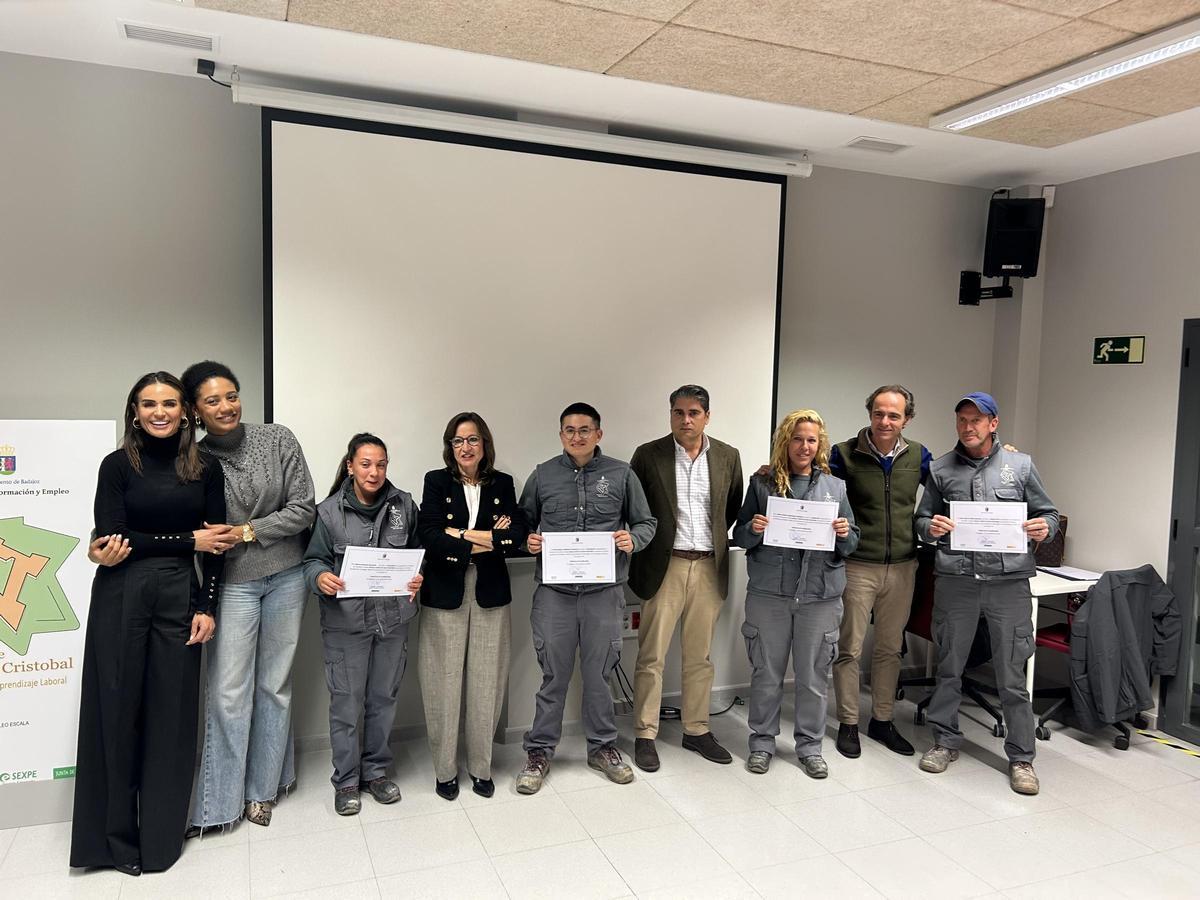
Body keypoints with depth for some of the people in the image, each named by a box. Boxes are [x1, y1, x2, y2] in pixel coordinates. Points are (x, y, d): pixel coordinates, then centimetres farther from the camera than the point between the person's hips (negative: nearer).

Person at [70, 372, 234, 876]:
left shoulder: (205, 467, 5)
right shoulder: (118, 465, 0)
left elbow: (217, 544, 5)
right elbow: (111, 539, -9)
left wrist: (207, 608, -1)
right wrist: (188, 541, -9)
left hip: (179, 597, 1)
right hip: (120, 599, -1)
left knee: (172, 714, 6)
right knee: (117, 711, 5)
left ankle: (161, 835, 23)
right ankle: (115, 835, 22)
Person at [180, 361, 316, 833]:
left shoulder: (278, 440, -4)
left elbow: (304, 508, -6)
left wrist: (248, 532, -13)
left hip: (286, 577, 1)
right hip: (233, 583, -1)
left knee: (275, 685, 10)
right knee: (228, 692, -2)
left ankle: (263, 788, 25)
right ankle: (219, 801, 14)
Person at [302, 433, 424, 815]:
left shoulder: (404, 505, 0)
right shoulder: (330, 511, -6)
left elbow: (419, 551, 10)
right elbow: (314, 559, 0)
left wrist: (418, 577, -9)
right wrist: (320, 577, -21)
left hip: (393, 619, 3)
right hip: (346, 622, -2)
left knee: (383, 698, 15)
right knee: (346, 703, 6)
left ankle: (376, 771, 34)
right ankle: (346, 780, 24)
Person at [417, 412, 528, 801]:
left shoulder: (503, 484, 7)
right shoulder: (436, 481, 1)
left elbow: (516, 537, -5)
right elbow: (430, 538, -12)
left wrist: (463, 535, -13)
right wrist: (491, 540, -13)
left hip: (490, 595, 2)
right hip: (445, 594, -2)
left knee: (486, 682, 7)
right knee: (445, 682, 3)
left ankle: (481, 766, 23)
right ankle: (445, 769, 21)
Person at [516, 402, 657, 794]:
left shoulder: (621, 474, 3)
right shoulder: (542, 475, 5)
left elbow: (646, 523, 8)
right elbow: (524, 523, 13)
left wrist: (632, 539, -12)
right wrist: (529, 540, -8)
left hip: (604, 592, 0)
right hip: (554, 592, 0)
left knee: (599, 673, 13)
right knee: (554, 675, 8)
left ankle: (602, 747, 31)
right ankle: (539, 750, 24)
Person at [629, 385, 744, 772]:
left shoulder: (728, 457, 4)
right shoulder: (648, 455, -3)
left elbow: (735, 508, 13)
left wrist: (715, 537, 5)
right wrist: (643, 545, -2)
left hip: (709, 567, 3)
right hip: (665, 566, -2)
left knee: (699, 656, 13)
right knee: (652, 656, 2)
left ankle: (697, 730, 27)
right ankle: (645, 736, 15)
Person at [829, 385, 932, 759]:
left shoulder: (918, 456, 4)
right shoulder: (847, 453, -7)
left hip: (902, 567, 4)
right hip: (858, 566, -3)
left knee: (890, 647, 14)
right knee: (849, 648, 3)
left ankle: (882, 720, 29)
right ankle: (848, 724, 18)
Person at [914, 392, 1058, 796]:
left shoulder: (1021, 465, 7)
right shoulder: (940, 469, 8)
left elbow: (1048, 514, 11)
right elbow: (921, 520, 12)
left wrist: (1045, 528, -11)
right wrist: (930, 527, -11)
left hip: (1008, 581, -1)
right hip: (954, 580, 1)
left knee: (1012, 675, 3)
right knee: (949, 667, 11)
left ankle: (1021, 758, 18)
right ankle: (945, 741, 27)